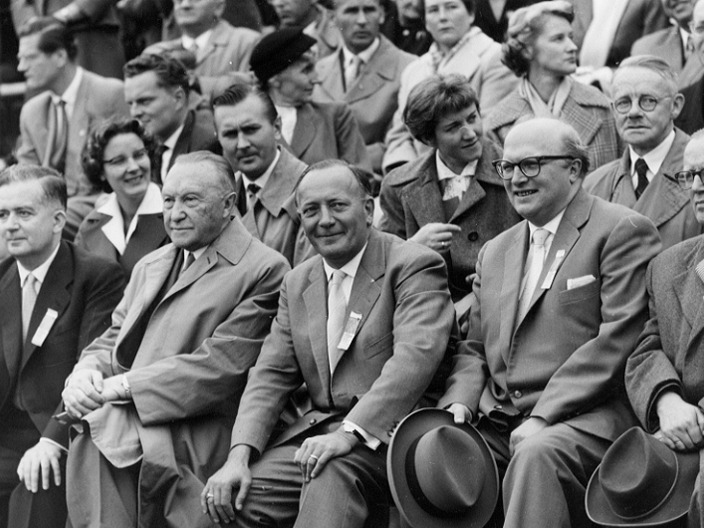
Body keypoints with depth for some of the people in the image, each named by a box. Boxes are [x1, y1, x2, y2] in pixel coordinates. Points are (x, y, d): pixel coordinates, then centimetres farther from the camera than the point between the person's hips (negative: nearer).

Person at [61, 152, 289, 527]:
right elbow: (111, 341, 24)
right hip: (112, 433, 6)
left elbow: (222, 364, -10)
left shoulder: (263, 270, -1)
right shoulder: (150, 266, 25)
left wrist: (124, 385, -11)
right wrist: (85, 376, -1)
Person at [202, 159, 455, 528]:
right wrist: (240, 454, -6)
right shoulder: (297, 283, 19)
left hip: (388, 433, -5)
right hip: (317, 430, 6)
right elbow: (271, 374, 12)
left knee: (333, 473, -36)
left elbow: (415, 357, -18)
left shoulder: (414, 266, -3)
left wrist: (350, 432, -28)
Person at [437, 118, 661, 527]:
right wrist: (460, 402, 2)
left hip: (587, 419, -6)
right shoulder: (495, 252, 24)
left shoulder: (623, 231, -1)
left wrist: (542, 417, -16)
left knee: (537, 455, -37)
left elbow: (617, 340, -11)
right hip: (497, 425, 6)